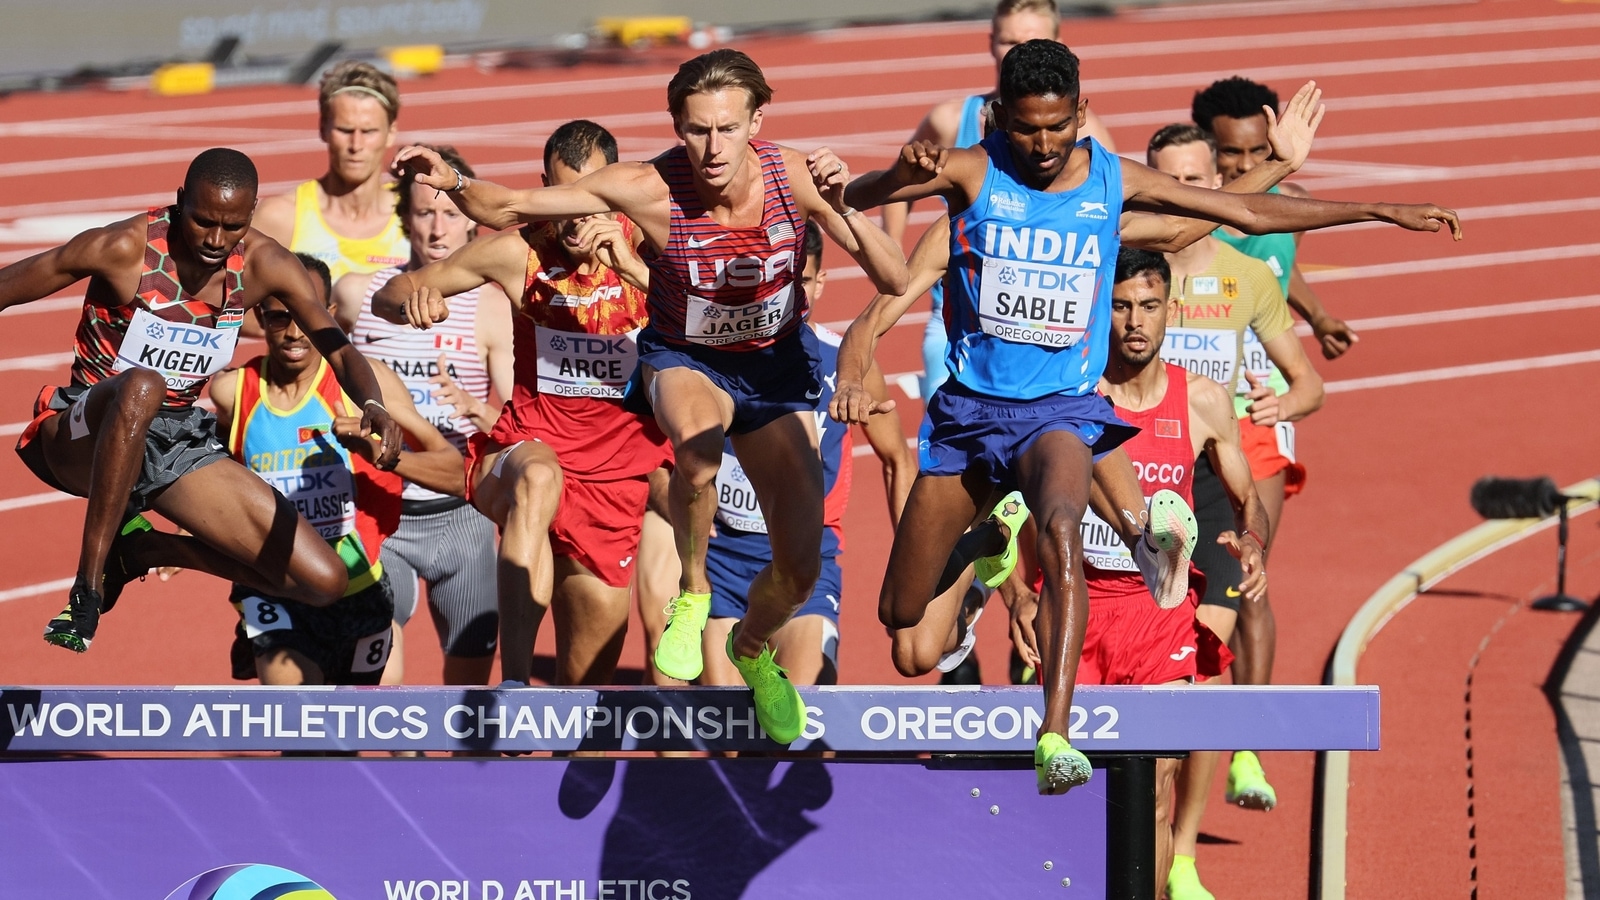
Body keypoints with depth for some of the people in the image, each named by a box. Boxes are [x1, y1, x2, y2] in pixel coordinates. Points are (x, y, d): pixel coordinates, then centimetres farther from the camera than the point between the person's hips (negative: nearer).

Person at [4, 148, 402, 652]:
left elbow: (339, 350, -8)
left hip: (179, 440, 5)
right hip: (84, 436, -5)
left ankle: (143, 549, 14)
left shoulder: (263, 265, -6)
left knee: (325, 582, -5)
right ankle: (88, 587, -34)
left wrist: (372, 406, -31)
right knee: (140, 387, -44)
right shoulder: (125, 249, -19)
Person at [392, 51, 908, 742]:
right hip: (684, 360, -2)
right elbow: (508, 210, -21)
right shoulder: (648, 189, -27)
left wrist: (843, 210, -41)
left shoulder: (794, 177, -23)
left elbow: (894, 282, -24)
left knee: (800, 569, 1)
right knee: (697, 437, -41)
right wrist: (451, 181, -41)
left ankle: (752, 648, 39)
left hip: (776, 367, 2)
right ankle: (690, 593, -13)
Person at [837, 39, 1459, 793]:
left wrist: (1377, 212, 7)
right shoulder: (970, 172, -5)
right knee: (901, 614, 5)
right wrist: (903, 172, -40)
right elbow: (853, 198, -17)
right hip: (969, 406, 1)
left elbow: (1249, 212, 8)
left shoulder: (1113, 182, 0)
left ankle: (1054, 736, -45)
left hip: (1060, 411, -1)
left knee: (1061, 528, -35)